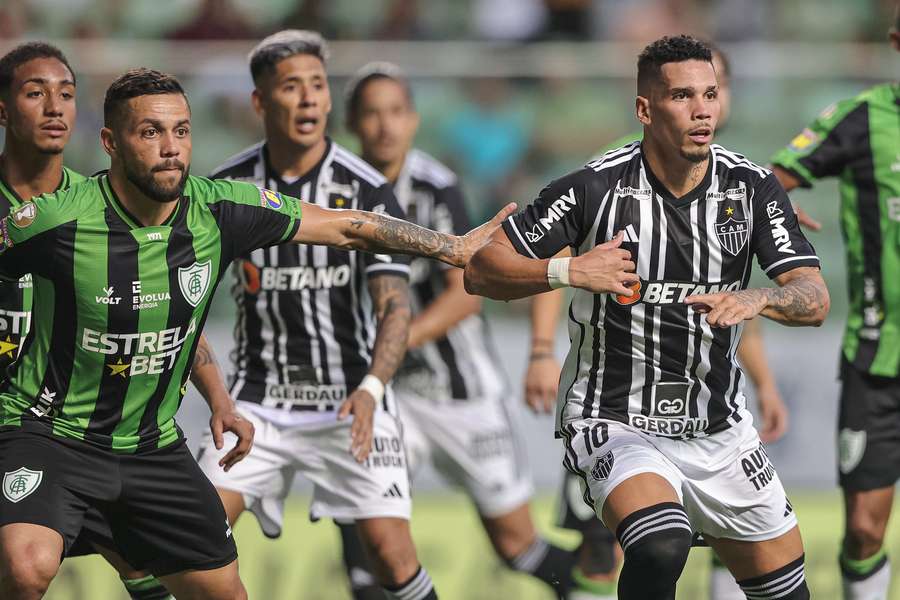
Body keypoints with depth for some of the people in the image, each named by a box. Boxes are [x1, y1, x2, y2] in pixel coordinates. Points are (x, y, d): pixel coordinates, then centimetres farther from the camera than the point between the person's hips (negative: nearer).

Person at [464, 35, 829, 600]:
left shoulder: (752, 187, -3)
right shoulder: (596, 187, -13)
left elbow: (815, 299, -11)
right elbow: (481, 272, -8)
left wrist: (756, 298, -32)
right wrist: (568, 271, -25)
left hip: (719, 427, 5)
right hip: (616, 422, -5)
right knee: (660, 549, -33)